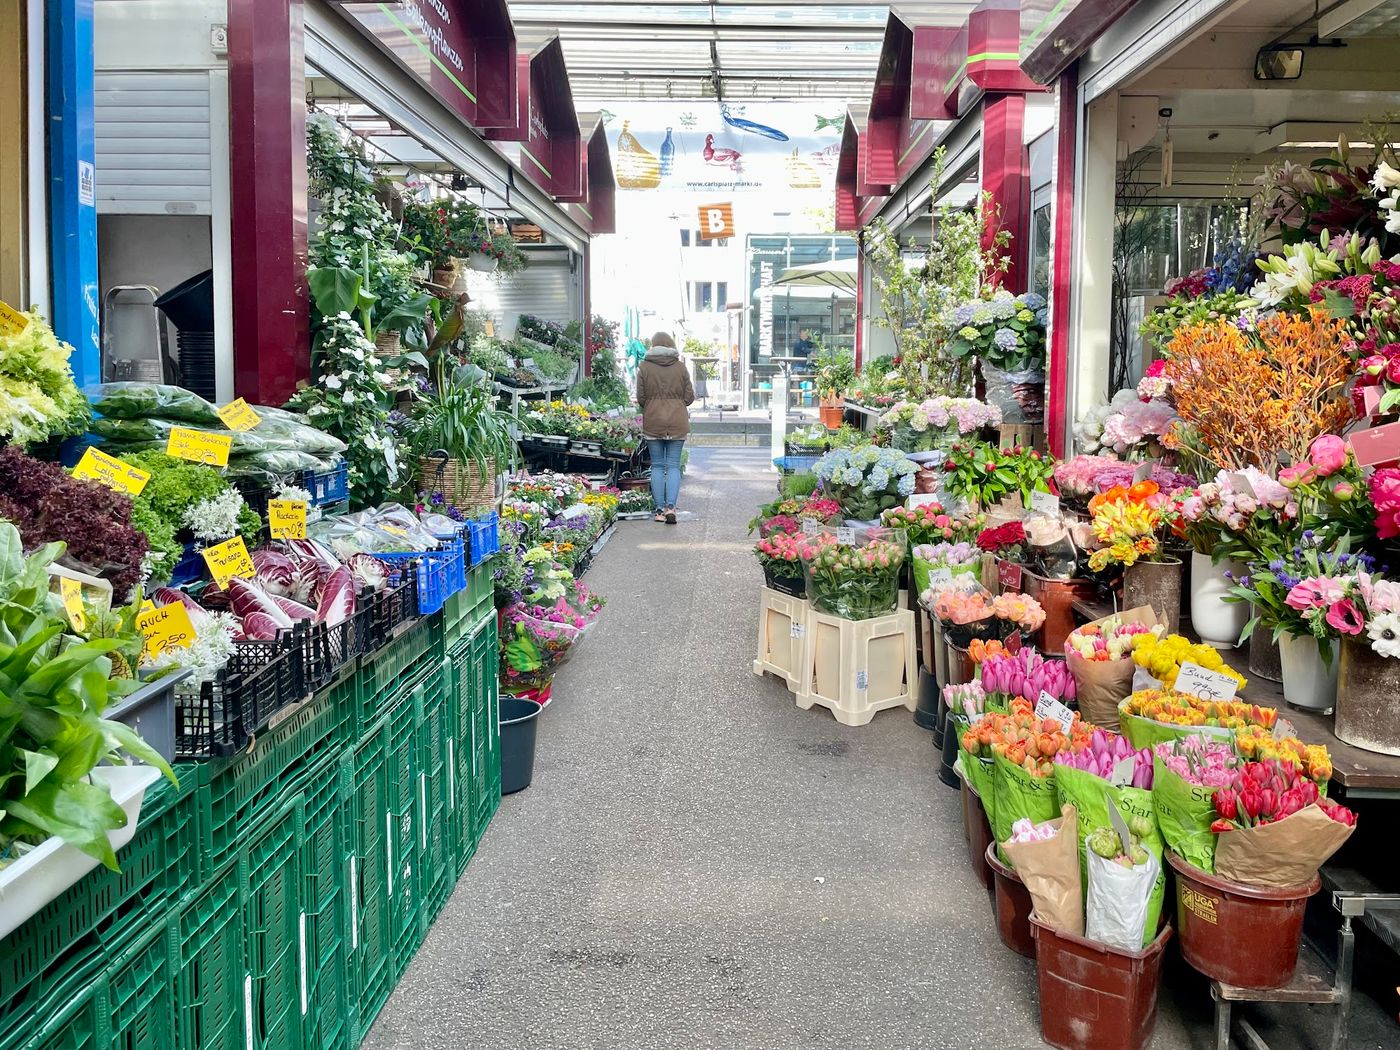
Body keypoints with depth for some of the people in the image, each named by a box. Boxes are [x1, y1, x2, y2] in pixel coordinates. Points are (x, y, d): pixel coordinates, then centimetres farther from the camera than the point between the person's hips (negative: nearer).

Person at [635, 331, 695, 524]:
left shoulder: (644, 367, -2)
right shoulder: (680, 367, 0)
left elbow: (640, 398, -1)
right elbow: (689, 397, 3)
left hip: (653, 422, 0)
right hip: (677, 422, 0)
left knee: (657, 466, 7)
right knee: (673, 465, 3)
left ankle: (660, 509, 7)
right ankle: (670, 506, -11)